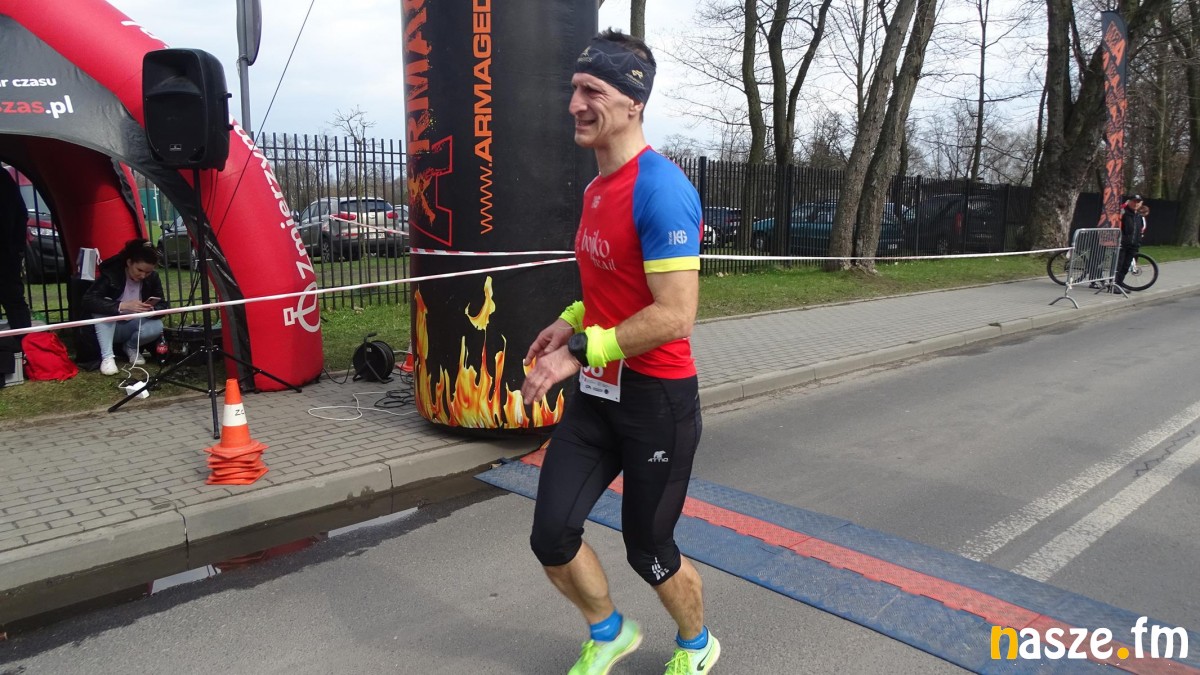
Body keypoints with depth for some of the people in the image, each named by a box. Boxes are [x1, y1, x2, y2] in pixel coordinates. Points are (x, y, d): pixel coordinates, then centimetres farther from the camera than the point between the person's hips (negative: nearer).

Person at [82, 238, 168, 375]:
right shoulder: (110, 273, -23)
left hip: (132, 327, 2)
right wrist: (123, 306, -46)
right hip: (108, 328, -2)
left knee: (157, 326, -29)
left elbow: (163, 306, -10)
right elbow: (88, 301, -34)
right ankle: (107, 357, -29)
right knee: (104, 306, -34)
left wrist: (151, 309, -35)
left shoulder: (153, 278, -11)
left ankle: (131, 347, 3)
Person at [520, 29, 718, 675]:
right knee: (552, 538, 6)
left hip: (656, 401, -7)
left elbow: (675, 316, -25)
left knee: (648, 550, 10)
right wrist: (571, 321, 8)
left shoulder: (660, 190, -20)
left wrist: (581, 349, -21)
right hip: (595, 392, 8)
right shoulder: (596, 187, 8)